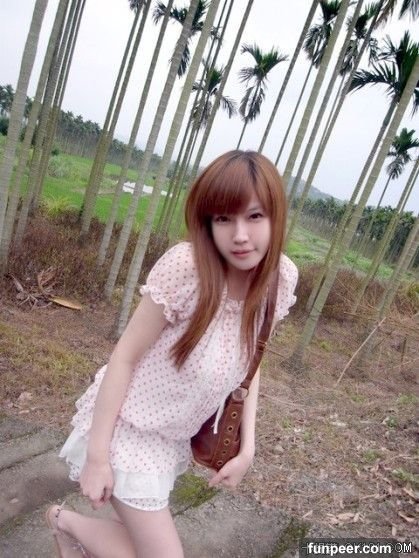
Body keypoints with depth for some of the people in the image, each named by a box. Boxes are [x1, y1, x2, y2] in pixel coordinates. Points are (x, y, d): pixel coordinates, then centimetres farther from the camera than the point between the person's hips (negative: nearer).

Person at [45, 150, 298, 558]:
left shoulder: (281, 277, -12)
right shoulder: (186, 266, -30)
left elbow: (249, 360, 1)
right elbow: (125, 356, -22)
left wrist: (247, 446, -3)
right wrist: (97, 456, -16)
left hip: (176, 436, 6)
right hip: (129, 427, -6)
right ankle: (67, 522, 26)